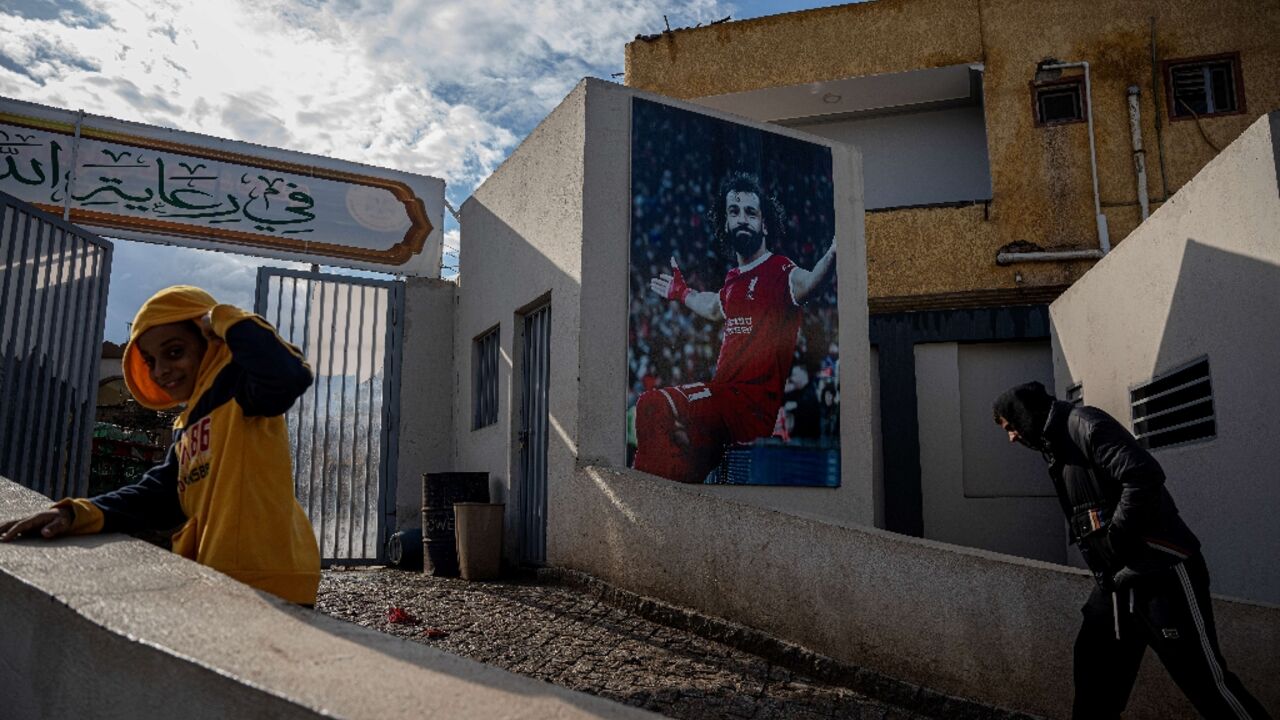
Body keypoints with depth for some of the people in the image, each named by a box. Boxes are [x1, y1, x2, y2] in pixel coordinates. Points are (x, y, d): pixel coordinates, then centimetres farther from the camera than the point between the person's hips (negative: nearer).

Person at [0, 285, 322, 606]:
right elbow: (157, 497, 16)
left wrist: (224, 318, -13)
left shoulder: (238, 387, -6)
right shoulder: (187, 426, 22)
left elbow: (287, 375, -29)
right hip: (218, 584, 9)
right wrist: (75, 513, 0)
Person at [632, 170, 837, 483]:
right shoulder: (734, 279, 17)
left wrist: (832, 252, -52)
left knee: (655, 407, -21)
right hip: (724, 392, 9)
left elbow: (807, 282, -34)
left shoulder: (781, 271, -9)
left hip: (754, 403, -9)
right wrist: (682, 292, 51)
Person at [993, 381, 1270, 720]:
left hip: (1160, 572, -10)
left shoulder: (1085, 425, -11)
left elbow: (1145, 475, -24)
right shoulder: (1059, 447, 18)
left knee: (1204, 678, -4)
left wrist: (1115, 539, -18)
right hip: (1116, 582, 10)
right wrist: (1103, 562, 9)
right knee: (1095, 683, 9)